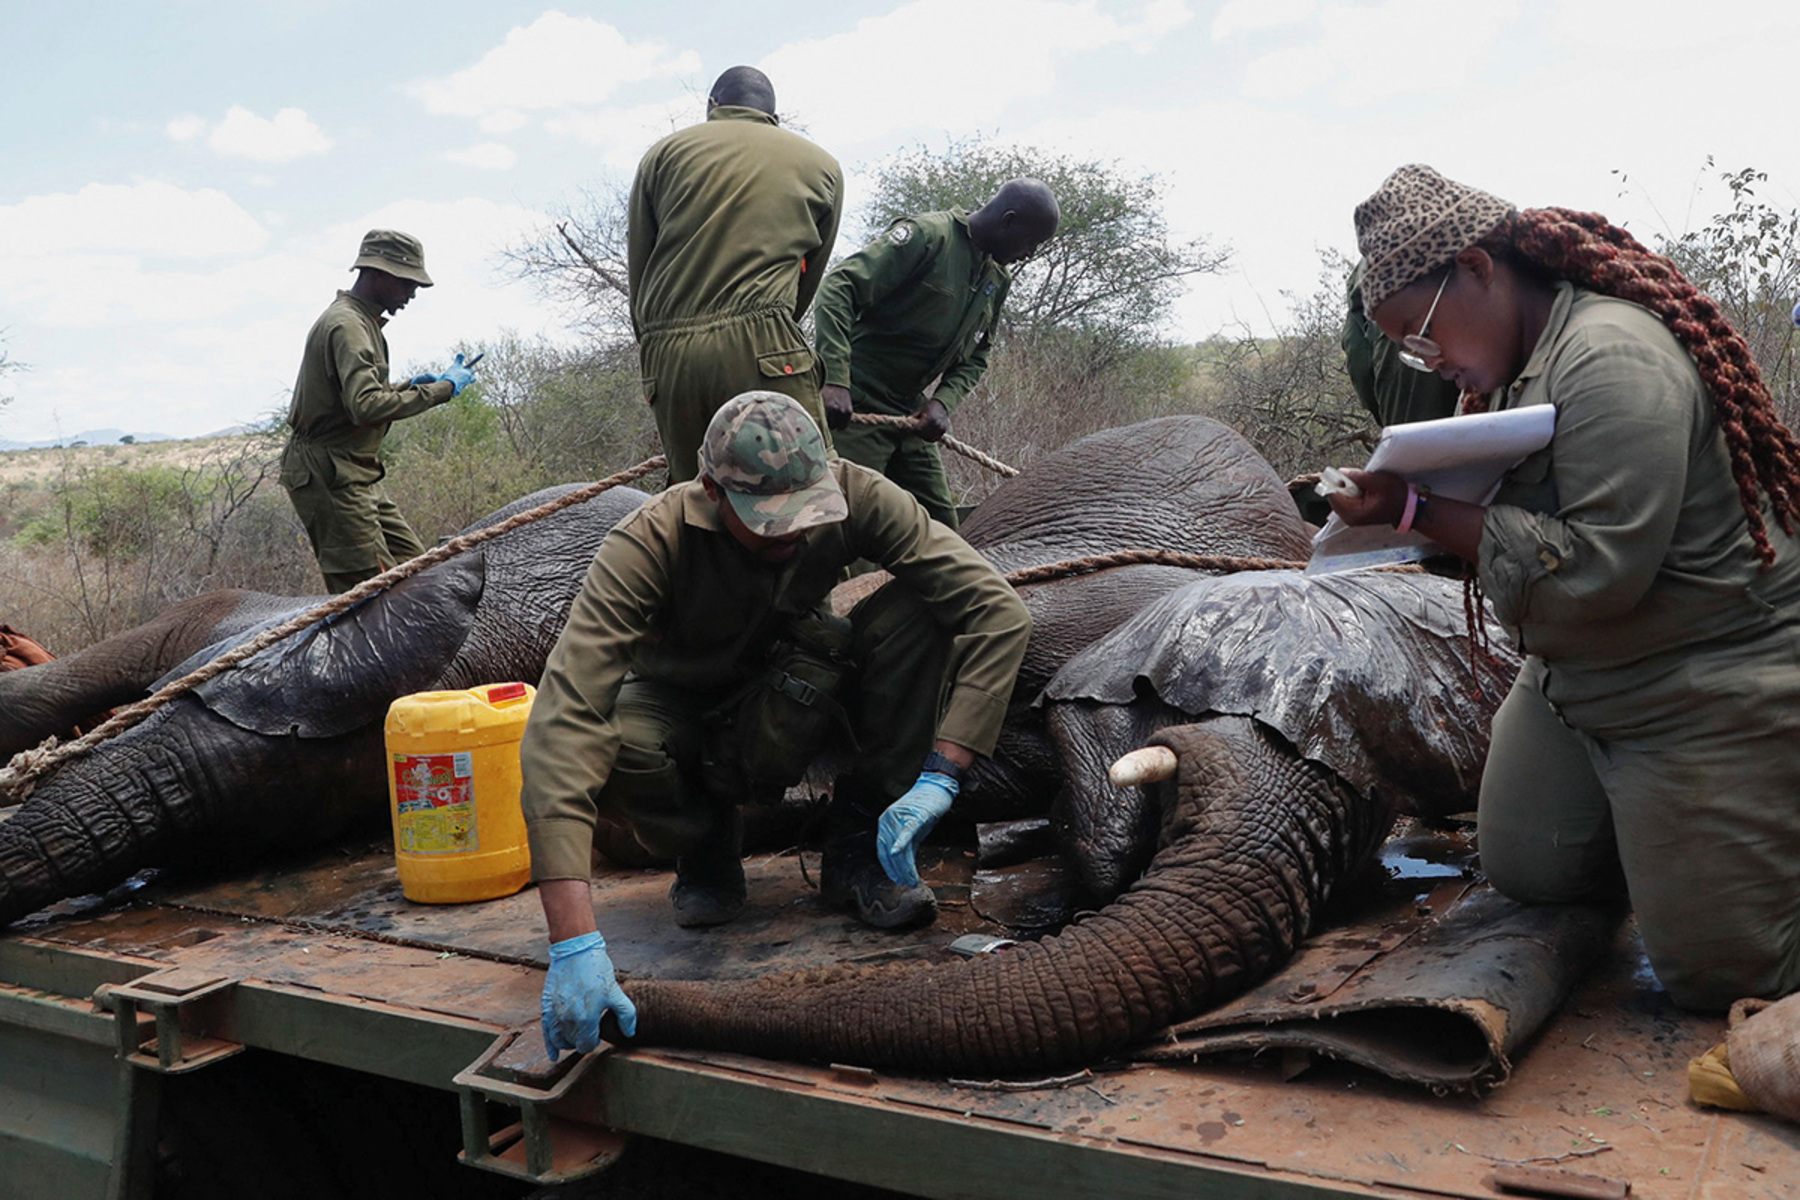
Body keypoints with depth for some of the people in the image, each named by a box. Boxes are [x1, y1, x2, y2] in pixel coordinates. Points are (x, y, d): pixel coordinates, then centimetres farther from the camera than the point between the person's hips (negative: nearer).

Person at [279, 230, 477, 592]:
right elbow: (365, 406, -28)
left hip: (355, 477, 11)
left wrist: (408, 386, 11)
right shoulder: (347, 324, -16)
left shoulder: (362, 321, 18)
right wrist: (442, 389, -21)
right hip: (330, 476, -11)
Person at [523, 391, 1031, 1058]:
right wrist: (574, 942, -52)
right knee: (609, 743, -37)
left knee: (918, 611, -26)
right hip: (684, 711, -1)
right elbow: (561, 721, -44)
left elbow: (999, 611, -28)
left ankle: (856, 849, -12)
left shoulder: (854, 497, -26)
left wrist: (940, 775, -37)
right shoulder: (646, 545, -33)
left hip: (793, 703, 2)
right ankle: (706, 848, -1)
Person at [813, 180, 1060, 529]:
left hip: (910, 415, 9)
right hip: (856, 406, -8)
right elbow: (839, 288, -21)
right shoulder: (926, 235, -14)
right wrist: (834, 379, -31)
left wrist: (944, 402, -5)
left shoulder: (998, 280, 11)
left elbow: (976, 357, 17)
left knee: (939, 524, 7)